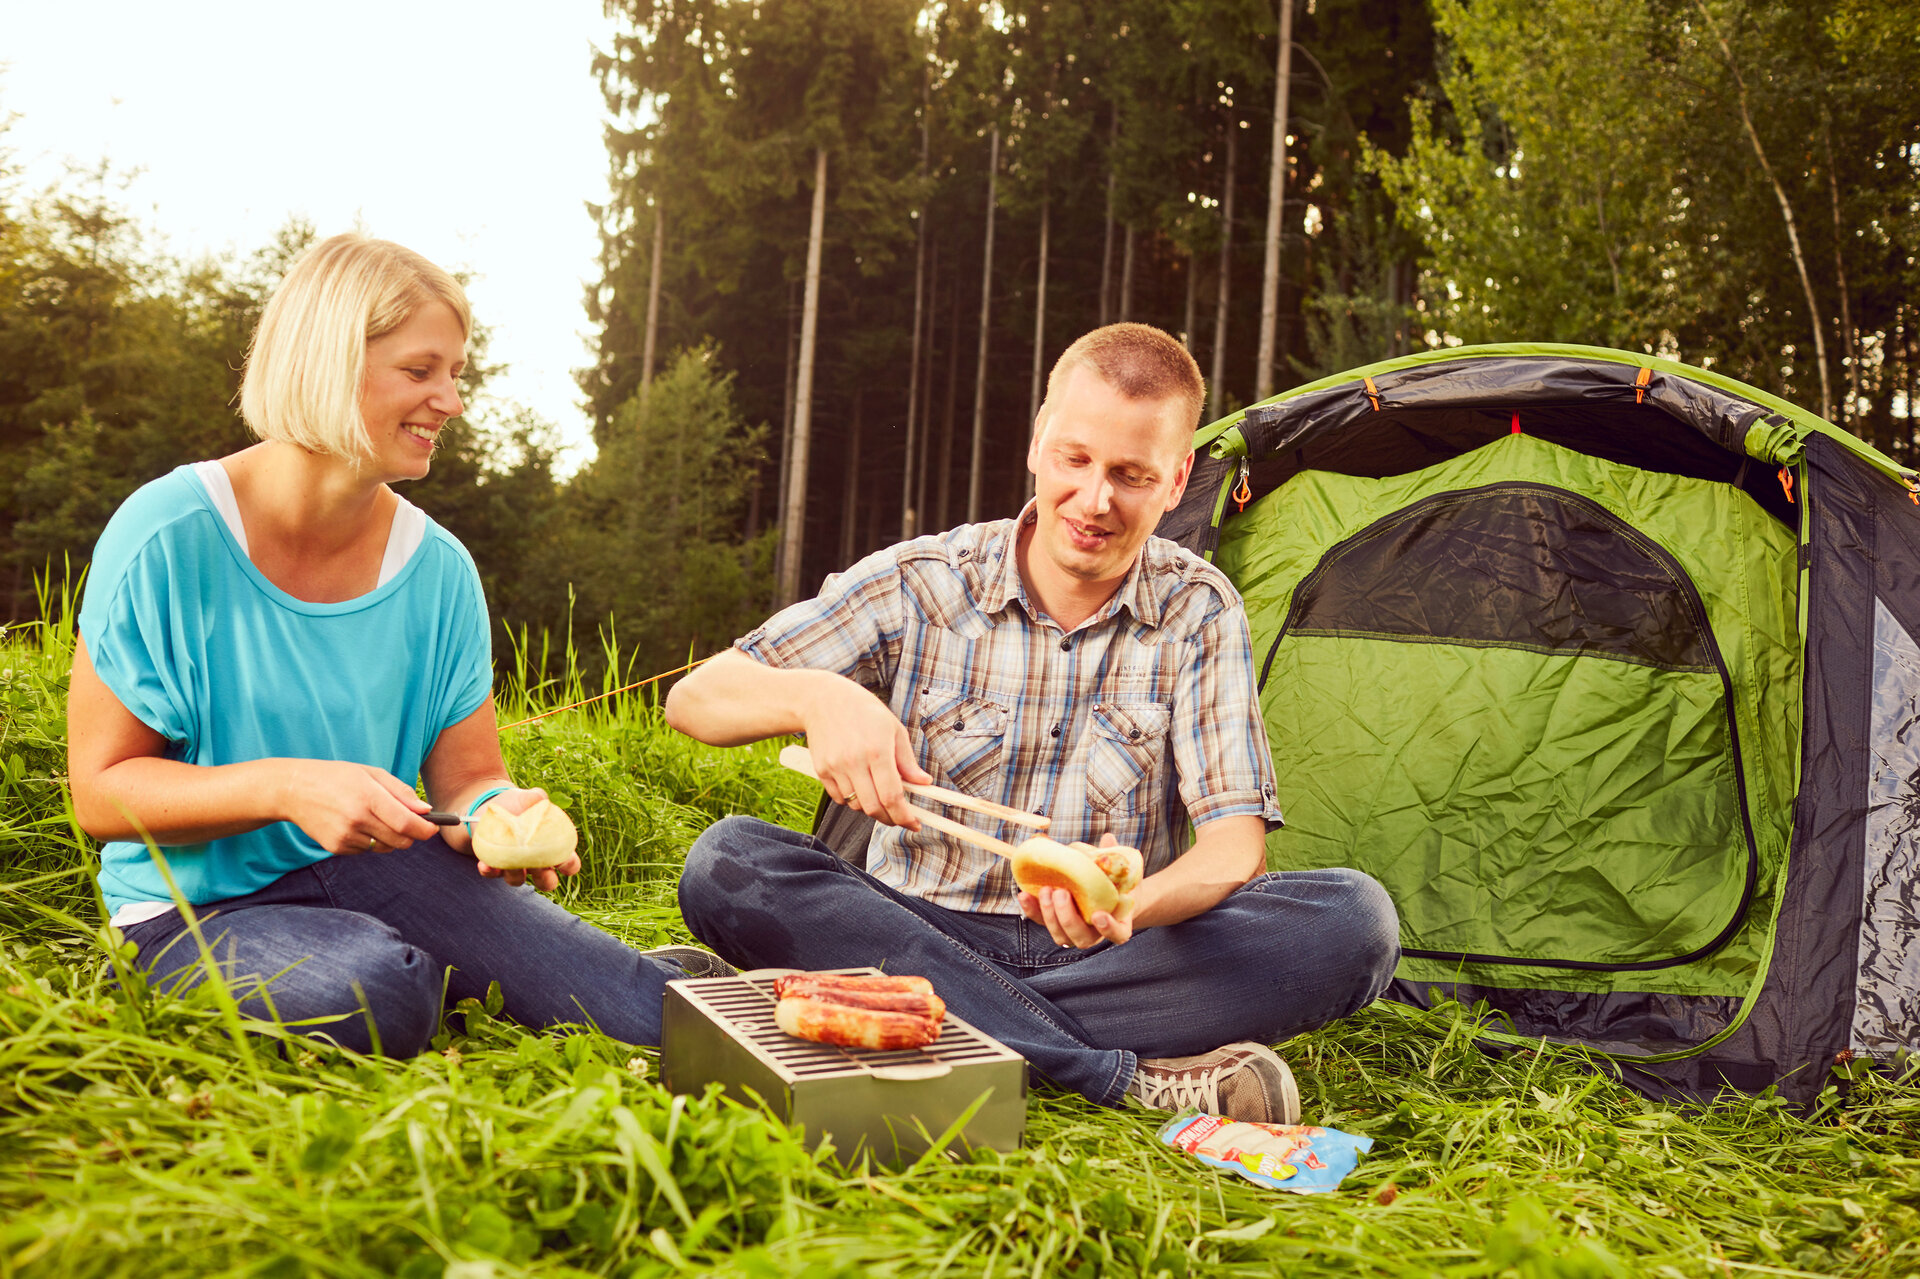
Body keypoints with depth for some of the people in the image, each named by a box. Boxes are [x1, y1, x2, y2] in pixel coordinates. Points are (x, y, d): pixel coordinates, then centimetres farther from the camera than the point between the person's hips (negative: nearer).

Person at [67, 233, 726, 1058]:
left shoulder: (438, 569, -2)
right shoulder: (169, 539, -14)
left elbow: (465, 776, 0)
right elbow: (100, 789, -11)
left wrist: (500, 813, -25)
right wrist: (284, 787, -28)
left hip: (373, 866, 2)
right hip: (199, 912, -2)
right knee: (379, 987, -37)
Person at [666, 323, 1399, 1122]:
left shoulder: (1199, 612, 0)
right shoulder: (918, 584, -3)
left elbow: (1236, 841, -7)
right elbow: (693, 699, -5)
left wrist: (1138, 905, -31)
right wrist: (814, 697, -29)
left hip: (1115, 960, 0)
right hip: (923, 940, 0)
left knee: (1353, 920, -24)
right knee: (727, 865, -28)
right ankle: (1132, 1076, -32)